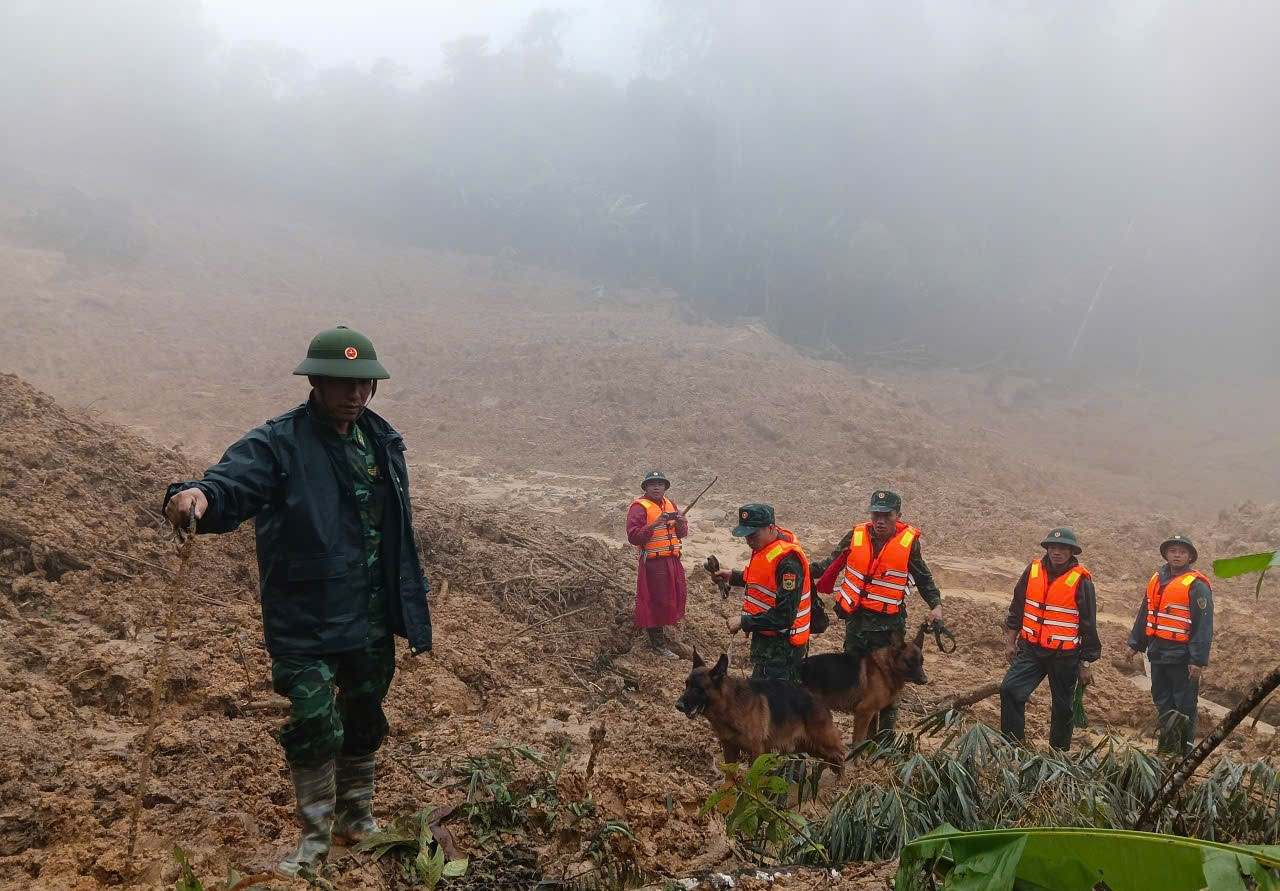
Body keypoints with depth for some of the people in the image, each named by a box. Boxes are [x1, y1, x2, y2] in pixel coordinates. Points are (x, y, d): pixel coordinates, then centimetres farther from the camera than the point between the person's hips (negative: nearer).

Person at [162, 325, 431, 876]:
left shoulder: (383, 442, 5)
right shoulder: (279, 443, -12)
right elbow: (233, 483, -31)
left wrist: (413, 614, 13)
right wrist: (199, 495, -55)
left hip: (372, 622, 5)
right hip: (304, 622, -5)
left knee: (363, 722, 18)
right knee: (314, 725, -6)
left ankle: (357, 817, 41)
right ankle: (314, 836, 19)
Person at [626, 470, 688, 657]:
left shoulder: (670, 504, 14)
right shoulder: (639, 507, -9)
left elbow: (682, 534, 14)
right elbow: (633, 536, -18)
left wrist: (680, 523, -8)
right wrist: (654, 524, -27)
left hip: (672, 560, 8)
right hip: (653, 562, -8)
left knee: (678, 594, 15)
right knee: (655, 600, -3)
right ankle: (657, 642, 8)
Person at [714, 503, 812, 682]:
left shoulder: (787, 560, -27)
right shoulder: (763, 545, 4)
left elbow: (784, 616, -28)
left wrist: (744, 622, -23)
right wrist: (733, 577, 10)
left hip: (782, 645, -10)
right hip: (764, 636, 10)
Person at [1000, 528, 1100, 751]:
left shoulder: (1081, 580, -8)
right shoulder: (1033, 571, 2)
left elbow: (1088, 625, -4)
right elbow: (1017, 609, 12)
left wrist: (1085, 664, -2)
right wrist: (1010, 641, 9)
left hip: (1064, 656, -3)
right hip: (1030, 649, 3)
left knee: (1062, 707, 10)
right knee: (1009, 690, -12)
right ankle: (1012, 743, -2)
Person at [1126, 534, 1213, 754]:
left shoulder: (1196, 585, -10)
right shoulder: (1157, 579, 11)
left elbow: (1204, 626, -13)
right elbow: (1144, 614, 19)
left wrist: (1198, 660, -17)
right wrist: (1135, 644, 18)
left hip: (1182, 655, -7)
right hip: (1158, 651, 7)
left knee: (1185, 703, 2)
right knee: (1161, 698, 14)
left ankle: (1185, 750, 11)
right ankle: (1168, 743, 23)